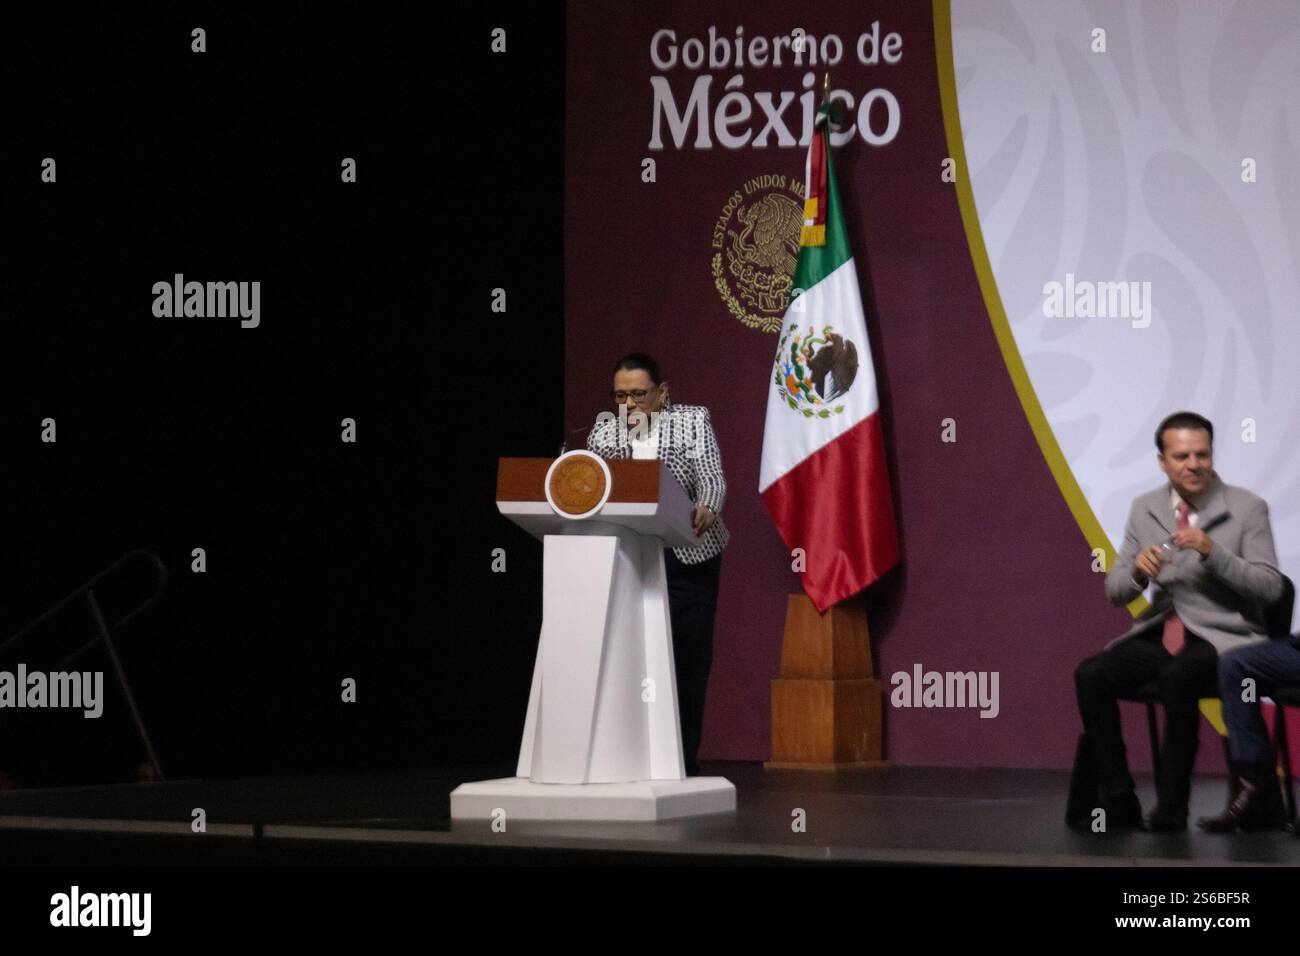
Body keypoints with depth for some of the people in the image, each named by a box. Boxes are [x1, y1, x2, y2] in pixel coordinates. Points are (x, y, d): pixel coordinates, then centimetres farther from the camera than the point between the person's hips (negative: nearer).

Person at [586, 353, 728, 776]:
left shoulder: (692, 421, 0)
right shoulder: (603, 434, 4)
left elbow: (712, 479, -12)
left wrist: (705, 510, -33)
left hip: (686, 560, -1)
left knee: (687, 662, 0)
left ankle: (683, 764, 7)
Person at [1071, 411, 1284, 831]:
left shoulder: (1246, 508, -2)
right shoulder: (1145, 509, 10)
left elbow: (1270, 587, -9)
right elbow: (1114, 591, 11)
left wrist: (1212, 552, -22)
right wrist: (1138, 572, -13)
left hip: (1222, 637, -5)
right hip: (1161, 634, 5)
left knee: (1177, 677, -36)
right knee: (1090, 675, -22)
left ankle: (1171, 806, -24)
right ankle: (1117, 801, -15)